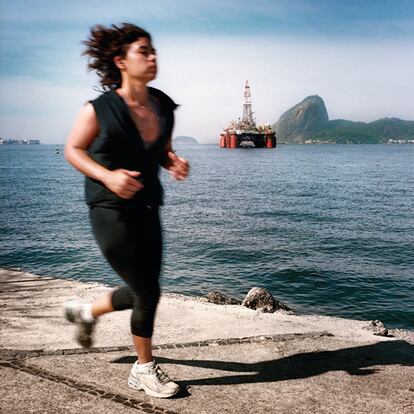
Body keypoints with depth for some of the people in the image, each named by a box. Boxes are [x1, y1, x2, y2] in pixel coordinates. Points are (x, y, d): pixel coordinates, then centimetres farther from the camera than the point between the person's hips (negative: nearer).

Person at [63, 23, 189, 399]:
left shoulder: (164, 106, 2)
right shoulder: (99, 108, -13)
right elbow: (73, 150, -3)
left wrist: (175, 163, -7)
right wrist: (107, 176, -19)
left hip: (147, 208, 7)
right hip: (111, 209, -6)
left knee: (143, 292, 13)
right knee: (148, 292, -4)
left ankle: (86, 311, 42)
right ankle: (144, 370, 21)